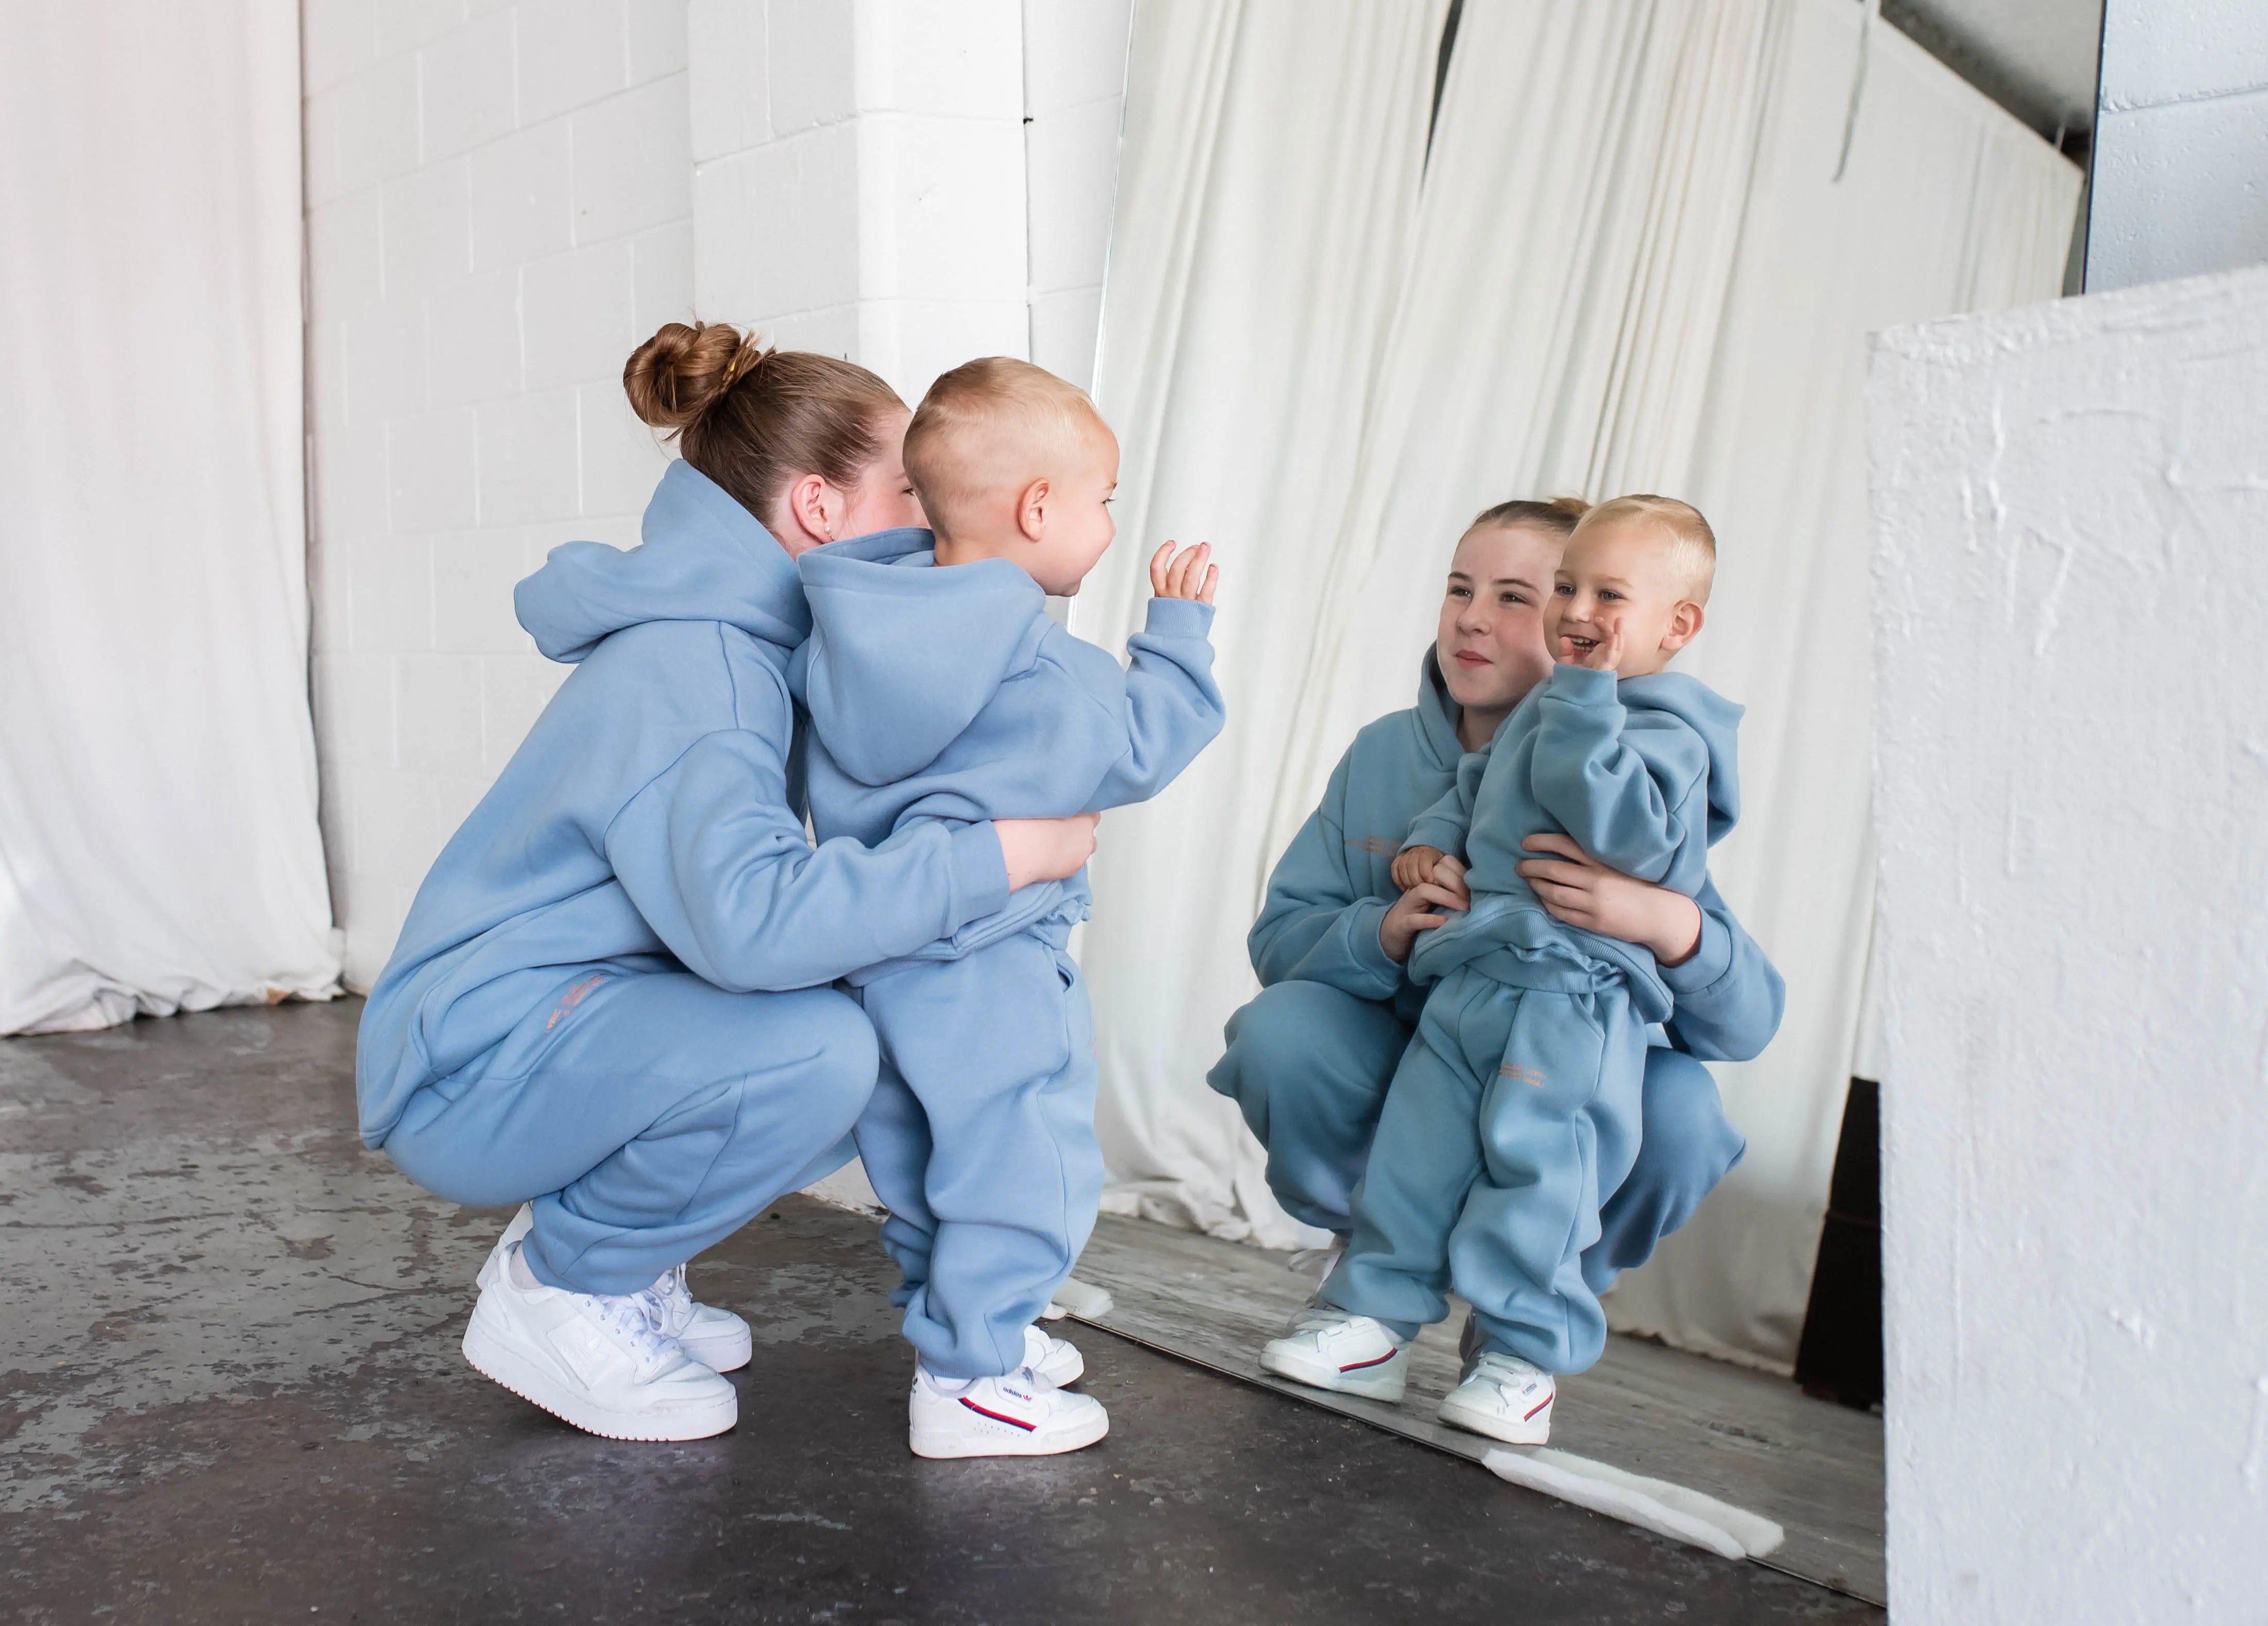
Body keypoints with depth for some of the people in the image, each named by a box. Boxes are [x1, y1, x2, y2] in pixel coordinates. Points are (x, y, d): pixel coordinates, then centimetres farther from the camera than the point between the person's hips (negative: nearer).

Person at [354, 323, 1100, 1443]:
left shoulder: (740, 642, 7)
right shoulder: (684, 669, -25)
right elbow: (752, 918, -40)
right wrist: (1005, 852, -32)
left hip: (574, 1024, 10)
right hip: (469, 1063, -10)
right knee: (811, 1049, -31)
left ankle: (600, 1252, 13)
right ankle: (564, 1288, -6)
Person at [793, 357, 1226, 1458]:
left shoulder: (851, 622, -1)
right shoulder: (1044, 671, -21)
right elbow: (1138, 750, -9)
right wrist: (1178, 632, -1)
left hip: (881, 942, 9)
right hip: (985, 964, -9)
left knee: (923, 1148, 21)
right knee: (1024, 1160, 2)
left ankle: (958, 1322, 38)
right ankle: (969, 1384, 9)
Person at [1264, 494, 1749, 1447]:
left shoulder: (1665, 729, -8)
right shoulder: (1546, 709, 17)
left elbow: (1628, 831, -26)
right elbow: (1476, 786, 31)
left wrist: (1584, 702, -22)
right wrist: (1435, 838, 11)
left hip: (1573, 993, -8)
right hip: (1473, 975, 8)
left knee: (1532, 1163, -5)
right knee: (1416, 1146, 8)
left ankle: (1523, 1357, 10)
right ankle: (1375, 1317, 19)